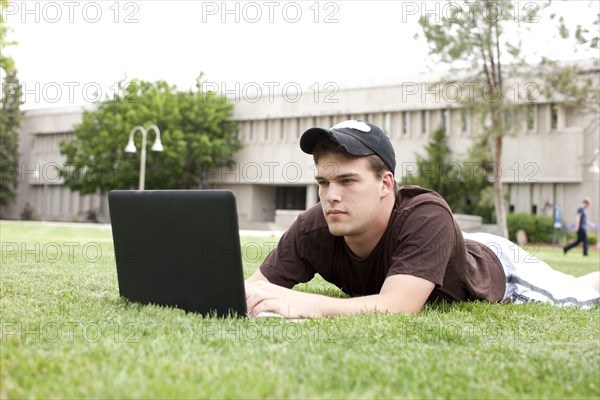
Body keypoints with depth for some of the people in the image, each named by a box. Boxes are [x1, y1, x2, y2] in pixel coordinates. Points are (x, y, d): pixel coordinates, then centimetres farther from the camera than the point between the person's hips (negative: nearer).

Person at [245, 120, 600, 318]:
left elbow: (398, 307, -57)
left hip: (495, 267, -4)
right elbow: (258, 285, -30)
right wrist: (244, 296, -54)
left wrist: (301, 304, -67)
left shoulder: (426, 217, -48)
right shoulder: (314, 229, -34)